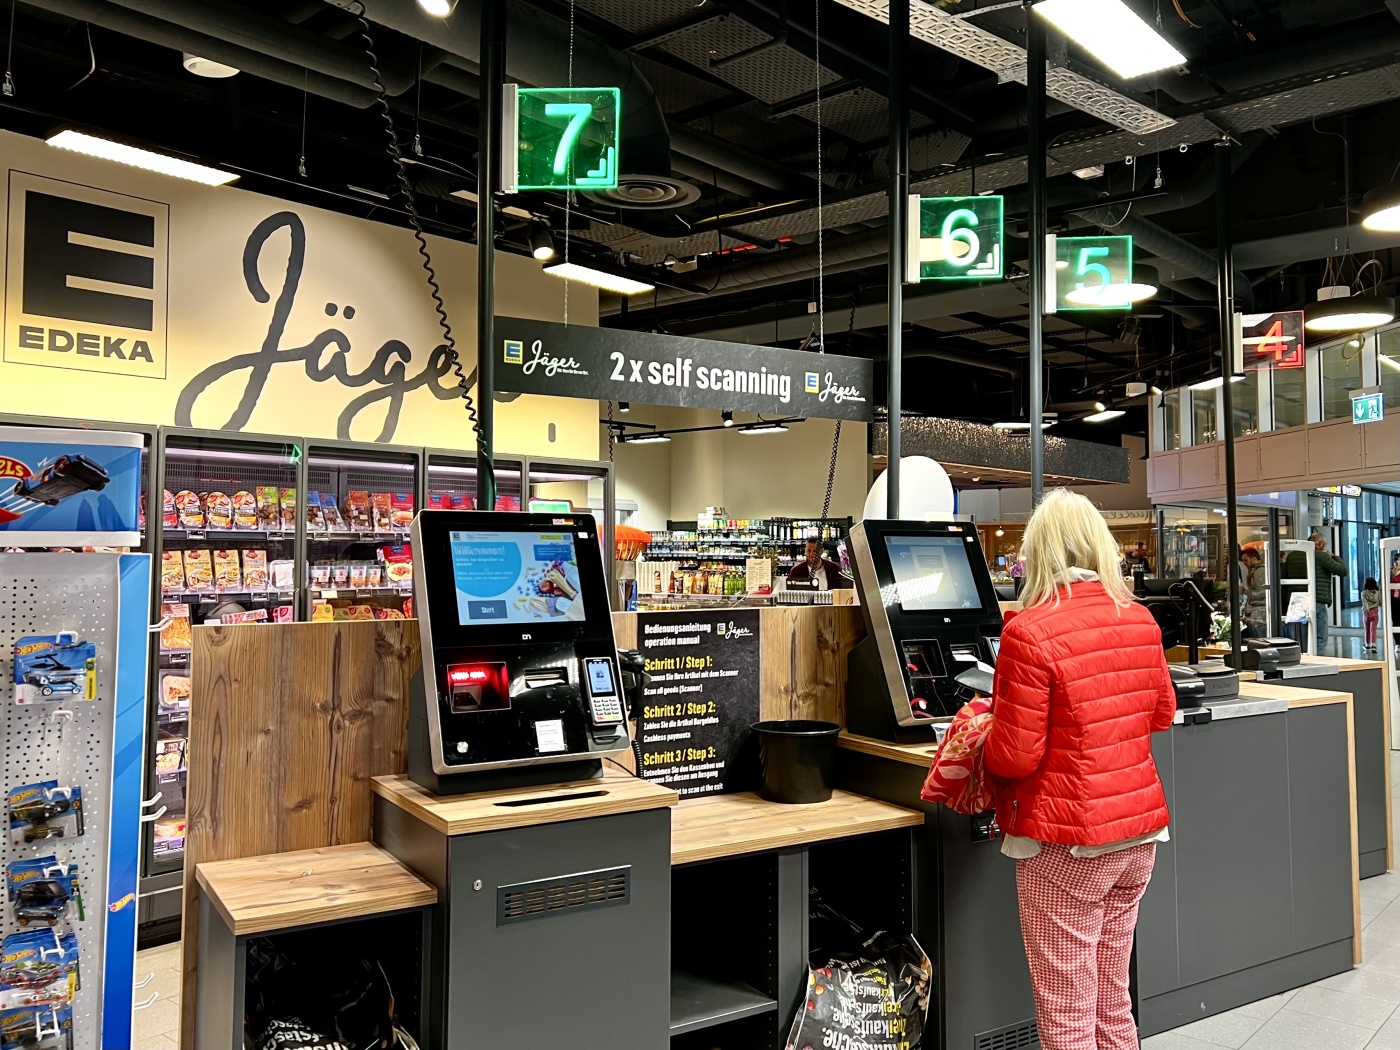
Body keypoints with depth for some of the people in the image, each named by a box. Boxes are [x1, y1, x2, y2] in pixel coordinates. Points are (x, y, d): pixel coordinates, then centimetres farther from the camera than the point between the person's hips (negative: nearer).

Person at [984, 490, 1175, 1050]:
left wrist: (981, 743, 3)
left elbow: (1015, 755, -17)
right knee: (1113, 1005, 21)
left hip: (1070, 841, -7)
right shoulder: (1140, 620, 2)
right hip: (1141, 828, 7)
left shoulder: (1029, 631, -19)